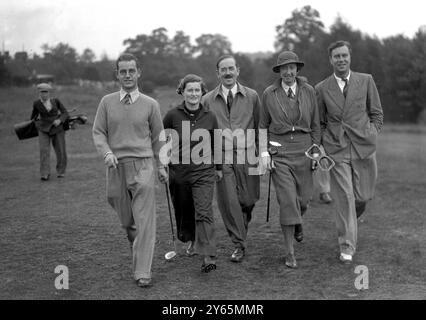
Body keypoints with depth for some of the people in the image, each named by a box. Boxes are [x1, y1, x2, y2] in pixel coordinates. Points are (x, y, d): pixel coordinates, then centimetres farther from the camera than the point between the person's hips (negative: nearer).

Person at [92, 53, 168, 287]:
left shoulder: (150, 104, 3)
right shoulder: (107, 102, 5)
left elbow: (157, 137, 11)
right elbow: (98, 132, 5)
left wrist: (161, 166, 11)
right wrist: (107, 153, -13)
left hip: (142, 165, -2)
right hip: (116, 166, 2)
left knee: (144, 220, -6)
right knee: (125, 219, 12)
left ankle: (142, 272, -2)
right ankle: (134, 239, 46)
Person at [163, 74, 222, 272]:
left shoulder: (209, 117, -2)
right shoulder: (173, 115, -6)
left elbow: (216, 144, 11)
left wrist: (219, 167, 17)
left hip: (204, 172, -1)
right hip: (179, 171, 1)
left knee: (204, 213, -11)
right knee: (183, 211, 15)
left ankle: (208, 257, -12)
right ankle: (192, 240, 42)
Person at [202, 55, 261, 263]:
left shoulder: (252, 96, 5)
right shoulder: (208, 100, 6)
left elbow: (259, 127, 8)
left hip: (247, 155, 0)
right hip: (221, 157, 0)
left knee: (248, 199, 5)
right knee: (228, 201, -4)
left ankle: (241, 228, 37)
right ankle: (239, 244, 8)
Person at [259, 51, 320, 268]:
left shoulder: (308, 91, 3)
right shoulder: (269, 94, 0)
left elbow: (315, 124, 8)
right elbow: (263, 125, 5)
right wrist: (264, 152, -3)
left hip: (303, 149, 2)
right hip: (279, 151, -2)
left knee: (303, 198, 7)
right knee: (287, 200, -9)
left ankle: (296, 222, 45)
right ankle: (289, 252, -1)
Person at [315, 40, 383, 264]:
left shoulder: (366, 81, 5)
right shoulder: (322, 88, 5)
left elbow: (377, 114, 12)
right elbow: (320, 123, 13)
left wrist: (371, 136, 0)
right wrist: (322, 146, 2)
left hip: (363, 147, 1)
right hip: (336, 150, -1)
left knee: (363, 196, 5)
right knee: (344, 198, -5)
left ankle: (349, 221, 40)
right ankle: (347, 247, 4)